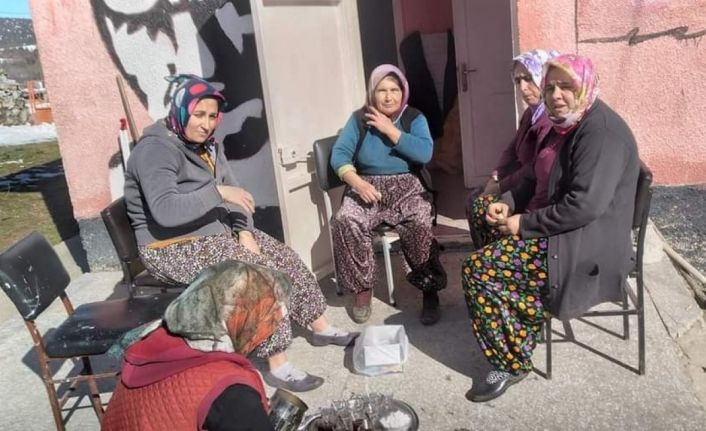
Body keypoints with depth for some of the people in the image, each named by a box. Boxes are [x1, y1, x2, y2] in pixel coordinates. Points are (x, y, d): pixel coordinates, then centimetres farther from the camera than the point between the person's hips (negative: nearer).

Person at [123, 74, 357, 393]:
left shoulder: (208, 145, 8)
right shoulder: (156, 150, -19)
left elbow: (231, 193, 8)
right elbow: (165, 211, -33)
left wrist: (244, 230, -8)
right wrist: (217, 191, -34)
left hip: (217, 232, 9)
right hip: (174, 249, -9)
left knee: (286, 259, 0)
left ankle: (321, 327, 17)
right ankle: (277, 366, -17)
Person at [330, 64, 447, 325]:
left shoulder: (414, 118, 4)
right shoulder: (359, 119, 7)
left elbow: (425, 153, -13)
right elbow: (339, 155, -4)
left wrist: (389, 130, -12)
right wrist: (357, 182, -22)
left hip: (406, 187, -1)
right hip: (367, 186, 1)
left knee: (419, 224, -32)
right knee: (345, 221, -28)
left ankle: (430, 290, -12)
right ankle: (363, 288, -10)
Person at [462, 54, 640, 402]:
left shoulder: (601, 132, -19)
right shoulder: (565, 125, 12)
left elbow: (584, 206, -29)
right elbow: (539, 180, 20)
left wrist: (523, 224, -20)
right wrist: (507, 202, 1)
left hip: (585, 245, -11)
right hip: (555, 229, 11)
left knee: (478, 269, -18)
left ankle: (511, 363, -2)